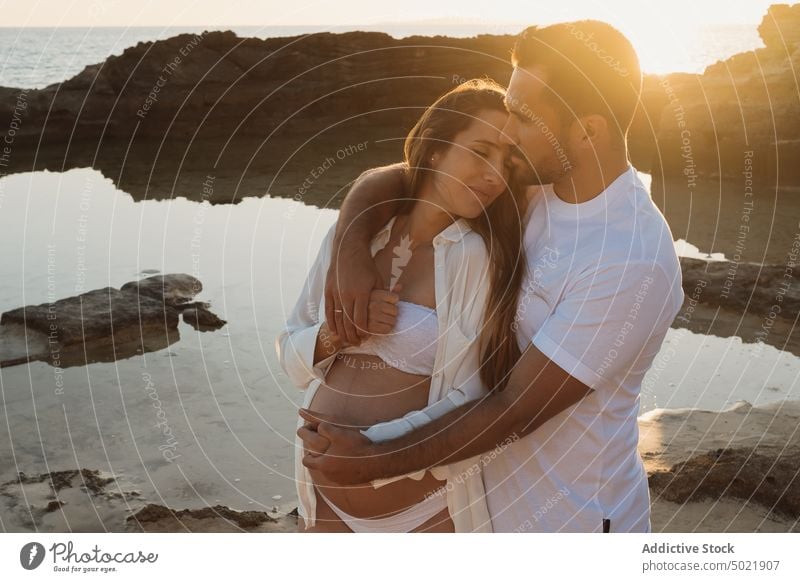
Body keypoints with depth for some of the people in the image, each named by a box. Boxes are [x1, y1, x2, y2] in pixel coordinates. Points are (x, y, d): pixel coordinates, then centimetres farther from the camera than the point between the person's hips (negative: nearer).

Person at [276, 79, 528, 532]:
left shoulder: (484, 256, -13)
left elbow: (472, 399, -14)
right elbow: (292, 356, 4)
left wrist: (370, 444, -23)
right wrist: (336, 334, -15)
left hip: (423, 502, -3)